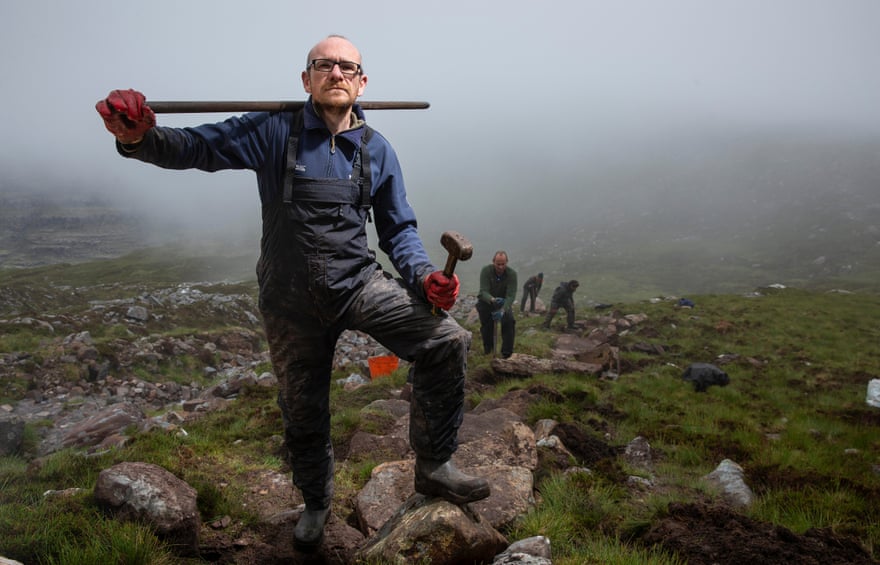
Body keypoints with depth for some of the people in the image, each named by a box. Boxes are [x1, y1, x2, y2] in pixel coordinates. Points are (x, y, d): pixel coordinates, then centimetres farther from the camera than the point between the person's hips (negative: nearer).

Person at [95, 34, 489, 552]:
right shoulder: (275, 131, -4)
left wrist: (424, 275, -11)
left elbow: (399, 229, 8)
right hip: (292, 302, -1)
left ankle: (435, 467, -1)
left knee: (449, 341, -19)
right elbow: (196, 146, -8)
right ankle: (317, 503, 43)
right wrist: (139, 138, -31)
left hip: (360, 284, 1)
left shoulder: (377, 150, 2)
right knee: (303, 413, 13)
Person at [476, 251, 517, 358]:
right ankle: (488, 348, 15)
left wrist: (503, 310, -46)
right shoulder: (486, 271, -24)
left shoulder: (512, 274, -22)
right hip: (486, 301, 0)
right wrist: (493, 300, -54)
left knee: (509, 320, -18)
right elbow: (483, 292, -31)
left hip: (503, 302, 1)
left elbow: (511, 295, -29)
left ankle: (507, 353, -8)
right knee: (486, 324, -11)